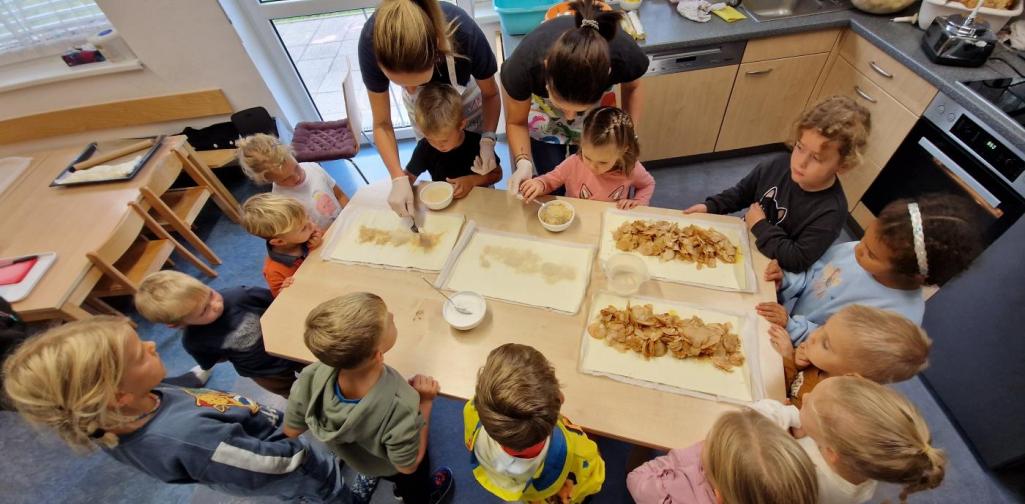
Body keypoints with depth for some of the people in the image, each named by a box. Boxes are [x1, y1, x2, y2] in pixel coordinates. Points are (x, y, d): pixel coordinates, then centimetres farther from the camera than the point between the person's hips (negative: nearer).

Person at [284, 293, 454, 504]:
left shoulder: (312, 377, -37)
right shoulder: (399, 411, -50)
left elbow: (291, 431, -15)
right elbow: (408, 466, -28)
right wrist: (425, 403, -26)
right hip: (390, 467, -3)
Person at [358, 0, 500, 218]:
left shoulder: (464, 34, -41)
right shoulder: (372, 42, -38)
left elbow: (490, 94, -19)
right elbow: (382, 124, -23)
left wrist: (488, 139, -34)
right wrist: (399, 178, -35)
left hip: (466, 97, -1)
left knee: (479, 167, 12)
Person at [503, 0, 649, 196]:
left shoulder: (626, 56, -37)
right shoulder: (523, 67, -41)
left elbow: (631, 87, -10)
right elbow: (516, 122, -20)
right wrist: (523, 162, -37)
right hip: (544, 119, -1)